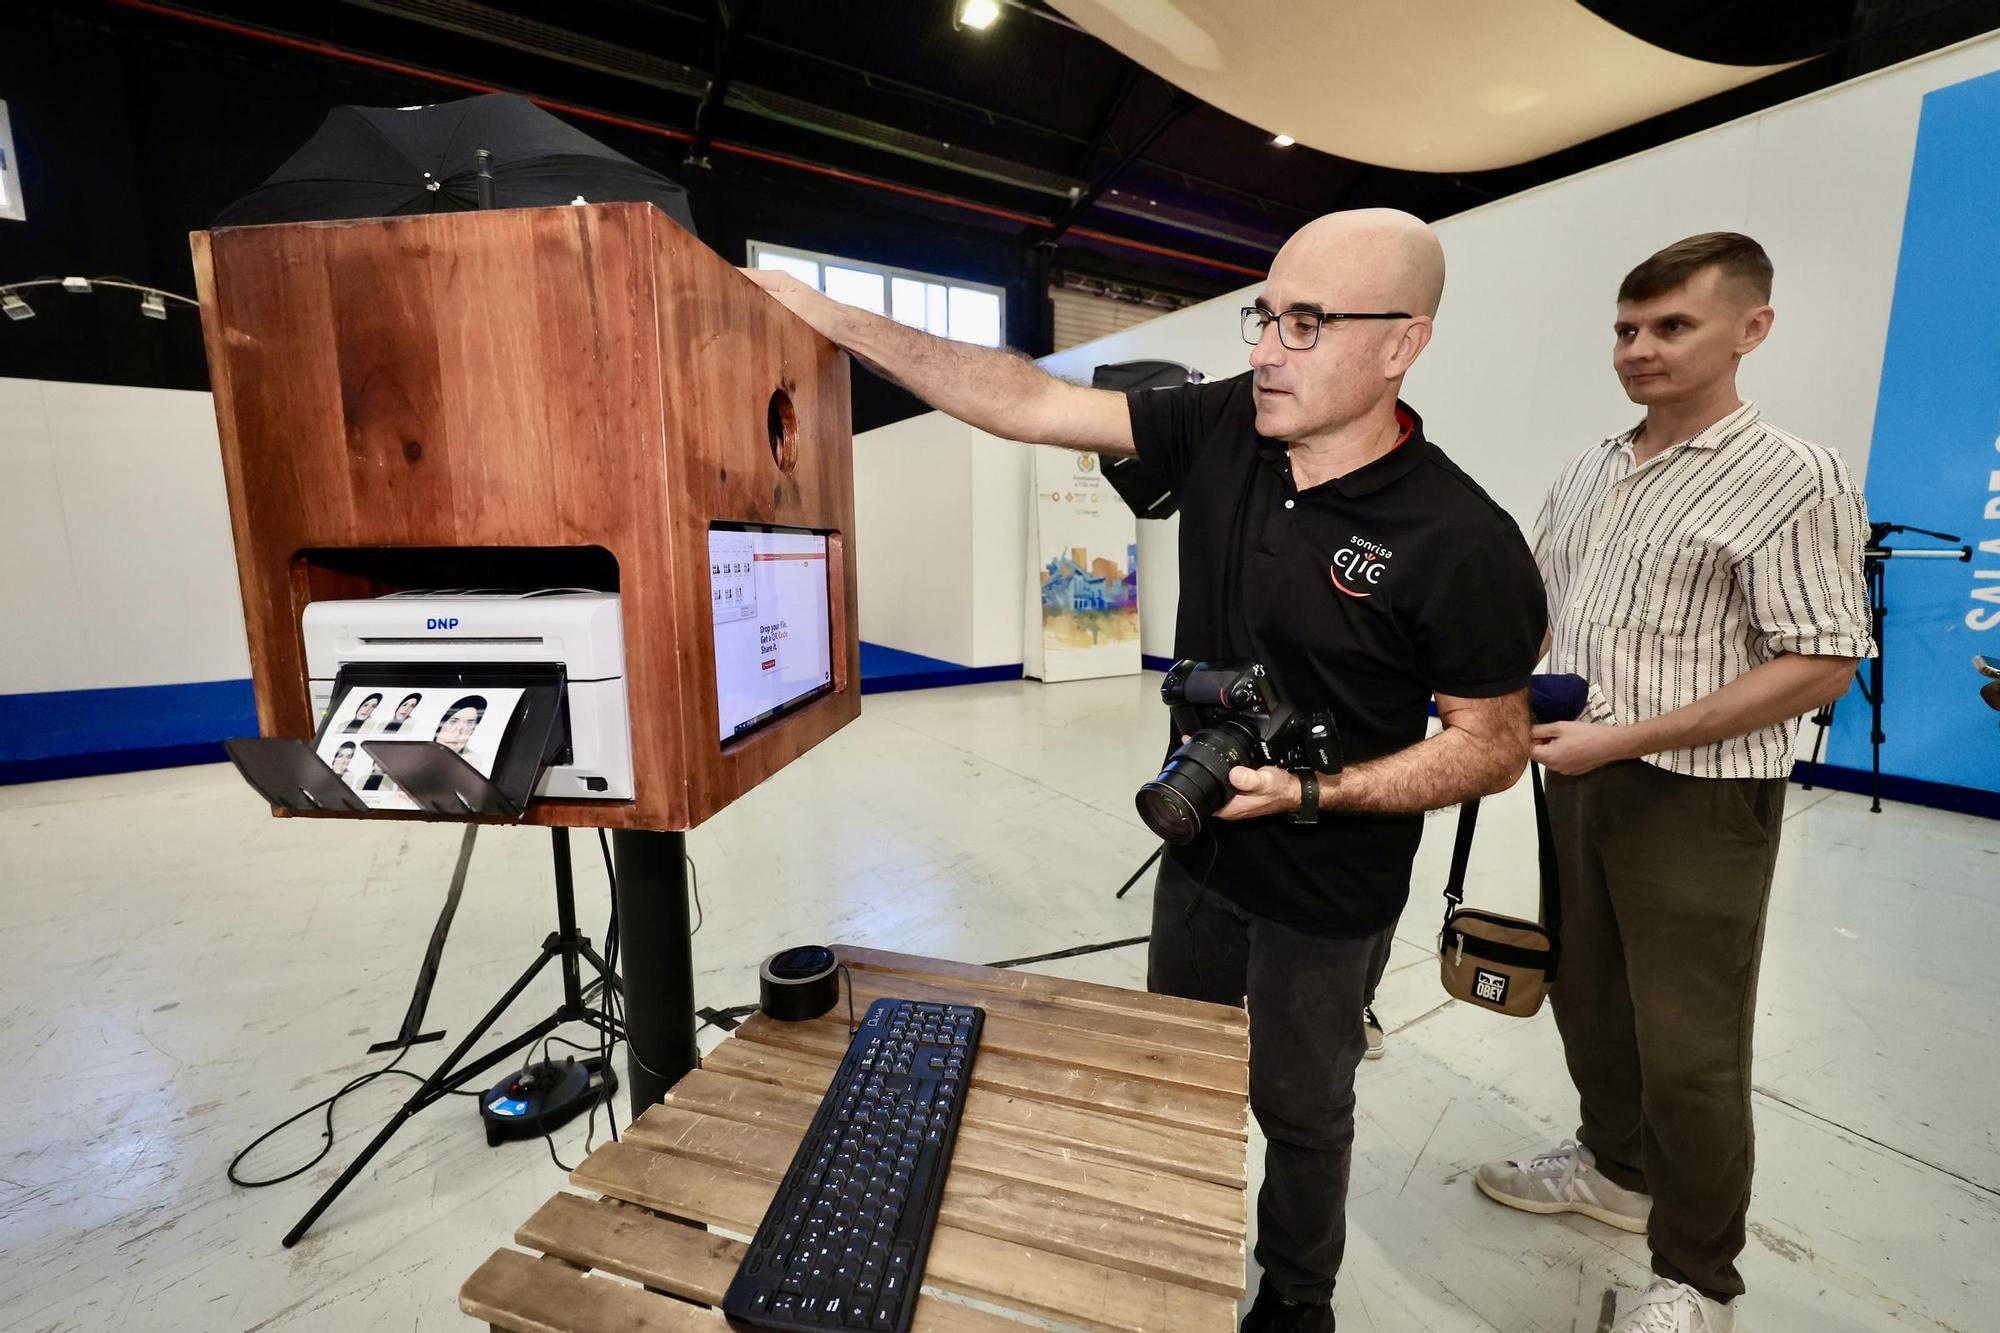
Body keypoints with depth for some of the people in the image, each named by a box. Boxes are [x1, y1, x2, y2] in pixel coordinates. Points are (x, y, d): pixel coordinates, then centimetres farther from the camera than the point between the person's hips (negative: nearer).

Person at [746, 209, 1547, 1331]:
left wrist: (1314, 795, -26)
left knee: (1299, 1110, 20)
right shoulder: (1220, 429, -9)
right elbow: (1030, 403, -12)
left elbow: (1496, 745, -13)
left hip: (1327, 897, -5)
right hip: (1200, 850, 5)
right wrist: (829, 316, -15)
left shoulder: (1461, 542, -22)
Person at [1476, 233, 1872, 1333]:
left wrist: (1620, 738, -20)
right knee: (1586, 995, 19)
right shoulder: (1586, 473, 10)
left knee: (1689, 1050, 5)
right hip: (1579, 785, 6)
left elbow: (1821, 666, -14)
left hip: (1698, 798, -6)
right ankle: (1615, 1167, 43)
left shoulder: (1793, 480, -10)